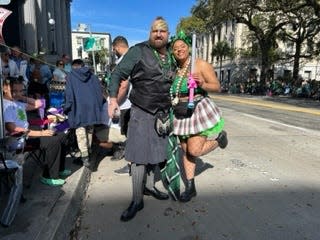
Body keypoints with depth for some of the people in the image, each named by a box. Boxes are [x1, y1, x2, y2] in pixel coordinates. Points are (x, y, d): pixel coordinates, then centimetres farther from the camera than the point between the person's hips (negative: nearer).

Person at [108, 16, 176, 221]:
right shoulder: (138, 51, -8)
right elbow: (118, 74, -8)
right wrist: (113, 98, -18)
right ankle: (137, 201, 7)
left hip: (163, 113, 6)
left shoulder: (171, 56, 9)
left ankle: (149, 186, 34)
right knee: (140, 155, -5)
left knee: (156, 151, 15)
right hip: (141, 112, -6)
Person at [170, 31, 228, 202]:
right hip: (182, 114, 5)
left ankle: (219, 137, 20)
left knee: (194, 151, -10)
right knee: (185, 151, 8)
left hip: (199, 110, -5)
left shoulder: (201, 65, -7)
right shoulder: (174, 69, 7)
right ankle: (190, 187, 22)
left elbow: (217, 86, -7)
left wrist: (203, 84, -23)